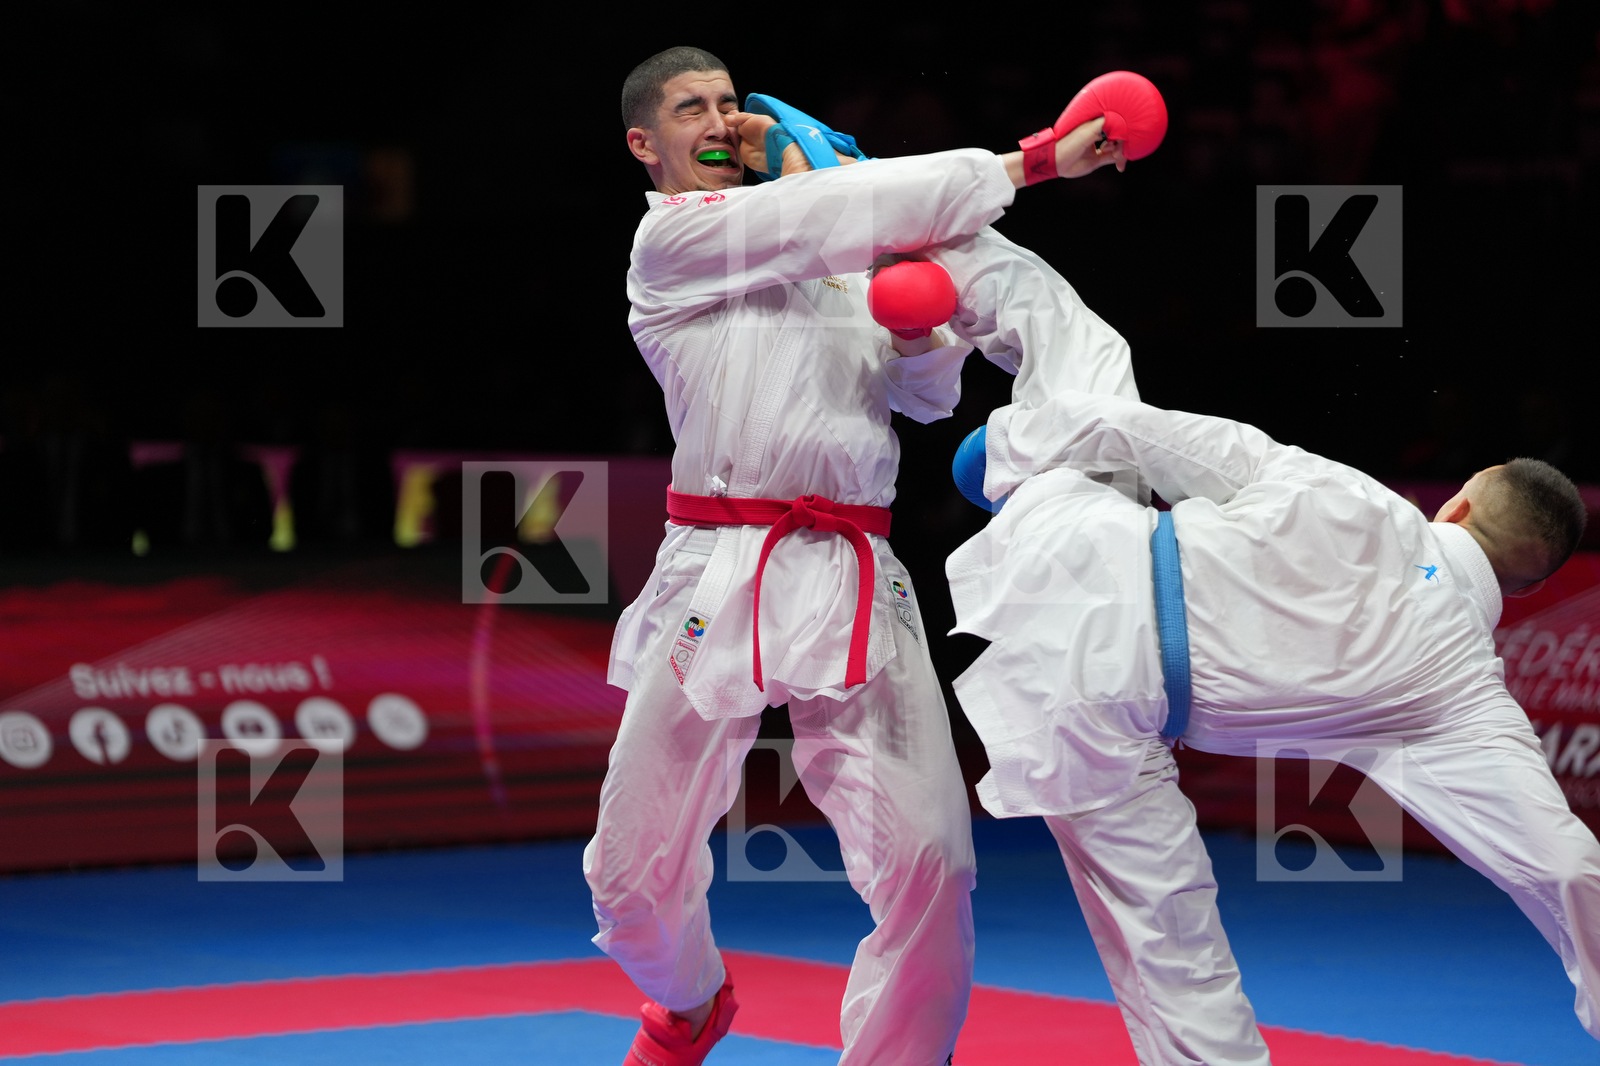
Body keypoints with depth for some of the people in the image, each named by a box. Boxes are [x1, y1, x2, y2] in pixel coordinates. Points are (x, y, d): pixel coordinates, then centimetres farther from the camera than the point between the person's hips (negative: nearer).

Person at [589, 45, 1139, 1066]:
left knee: (927, 864, -12)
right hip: (719, 582, -4)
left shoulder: (827, 262, 20)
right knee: (635, 870, 2)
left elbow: (928, 394, 21)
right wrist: (1028, 166, -10)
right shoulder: (673, 238, 1)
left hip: (853, 584, 4)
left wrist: (916, 320, -1)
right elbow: (839, 213, -10)